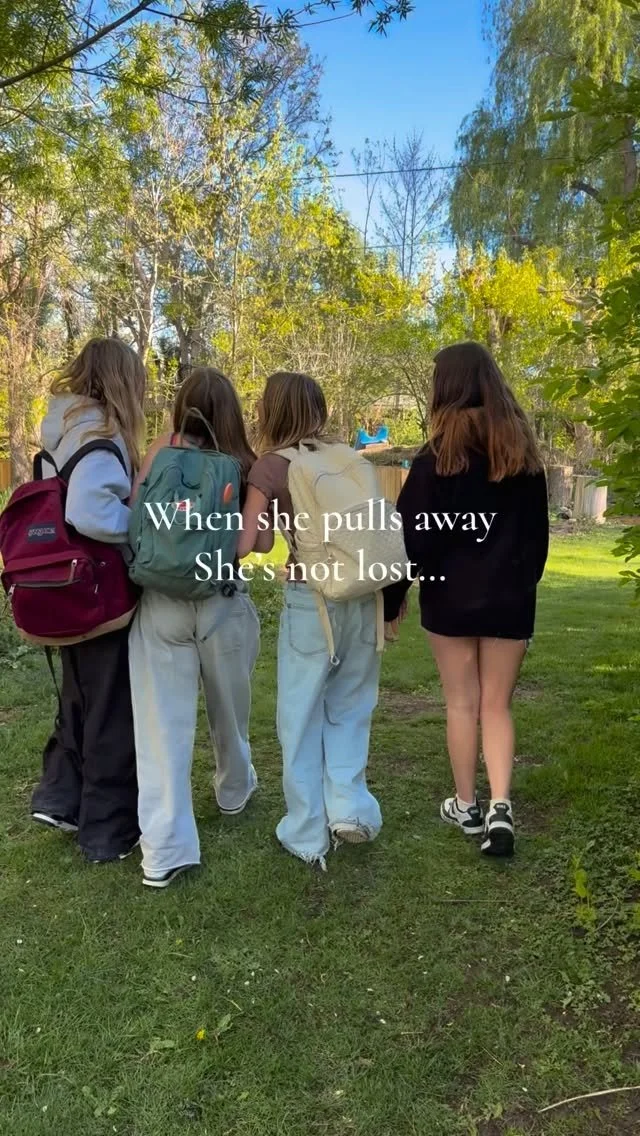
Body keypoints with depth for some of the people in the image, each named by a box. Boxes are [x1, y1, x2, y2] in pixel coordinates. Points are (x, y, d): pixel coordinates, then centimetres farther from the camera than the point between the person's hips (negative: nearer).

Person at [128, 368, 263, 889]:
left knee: (164, 724, 1)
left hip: (159, 605, -1)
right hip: (223, 605, 1)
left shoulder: (163, 452, -1)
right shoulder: (244, 467, -1)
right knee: (229, 711, 23)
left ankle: (164, 850, 0)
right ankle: (235, 790, 48)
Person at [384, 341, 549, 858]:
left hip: (451, 598, -3)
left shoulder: (437, 456, -9)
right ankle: (501, 805, 0)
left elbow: (411, 537, -9)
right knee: (497, 705, 12)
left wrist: (389, 600, -1)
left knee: (462, 703, 10)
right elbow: (538, 534, 9)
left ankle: (466, 806, 21)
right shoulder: (524, 454, 4)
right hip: (509, 599, 3)